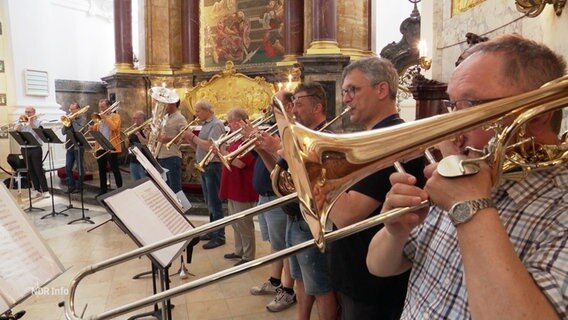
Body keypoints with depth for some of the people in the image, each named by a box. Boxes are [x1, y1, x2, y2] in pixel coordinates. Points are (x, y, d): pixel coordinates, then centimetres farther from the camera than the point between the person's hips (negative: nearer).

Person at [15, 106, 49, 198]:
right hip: (24, 149, 4)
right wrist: (21, 122, -8)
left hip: (35, 149, -4)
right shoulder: (21, 122, 13)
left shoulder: (39, 122, 2)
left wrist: (31, 122, -14)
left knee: (39, 170, -8)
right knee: (30, 171, 6)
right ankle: (37, 190, 13)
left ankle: (45, 191, -6)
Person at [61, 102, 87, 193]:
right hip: (69, 146, 6)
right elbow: (63, 132, 6)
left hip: (78, 146, -6)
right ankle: (71, 186, 15)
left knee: (79, 168, 2)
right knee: (68, 168, 5)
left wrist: (73, 120, -13)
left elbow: (79, 130, -19)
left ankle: (79, 186, 11)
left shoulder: (82, 119, -4)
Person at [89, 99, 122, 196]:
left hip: (111, 147, -6)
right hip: (100, 147, 7)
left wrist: (105, 117, -15)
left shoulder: (115, 116, -1)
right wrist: (92, 128, -6)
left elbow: (113, 127, -20)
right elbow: (95, 130, 15)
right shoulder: (99, 118, 18)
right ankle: (103, 190, 18)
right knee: (102, 170, 10)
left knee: (115, 169, -4)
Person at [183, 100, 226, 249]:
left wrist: (193, 136, -14)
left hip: (213, 166, -9)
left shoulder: (216, 124, -13)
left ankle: (219, 236, 2)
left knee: (215, 203, -5)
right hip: (204, 167, 9)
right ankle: (212, 231, 26)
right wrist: (188, 138, 0)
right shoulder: (205, 125, 15)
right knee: (209, 203, 16)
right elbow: (199, 147, 16)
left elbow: (210, 146, -24)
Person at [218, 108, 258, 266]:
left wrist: (222, 152, -22)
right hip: (233, 188, 10)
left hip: (243, 189, -10)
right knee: (236, 223, 19)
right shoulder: (237, 139, 14)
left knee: (244, 224, 0)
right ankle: (239, 251, 33)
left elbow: (240, 162, -27)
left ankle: (248, 256, 12)